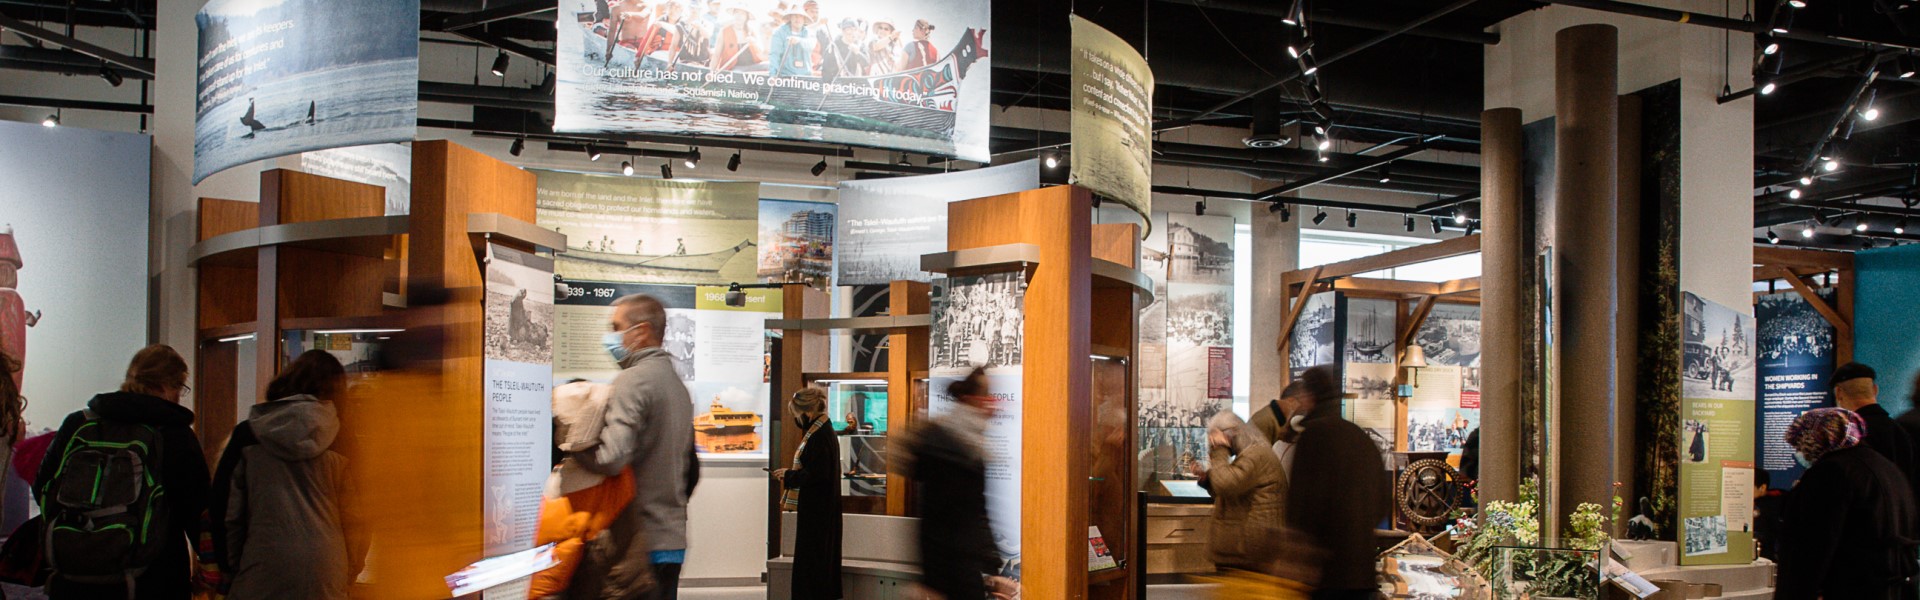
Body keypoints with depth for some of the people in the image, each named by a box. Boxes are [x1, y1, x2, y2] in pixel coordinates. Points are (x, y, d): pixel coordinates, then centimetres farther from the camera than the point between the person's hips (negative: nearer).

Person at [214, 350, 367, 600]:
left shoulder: (247, 435, 3)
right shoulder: (331, 442, 3)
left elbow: (228, 511, 4)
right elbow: (350, 517, 4)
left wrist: (231, 564, 13)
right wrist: (349, 573, 14)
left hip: (262, 572, 0)